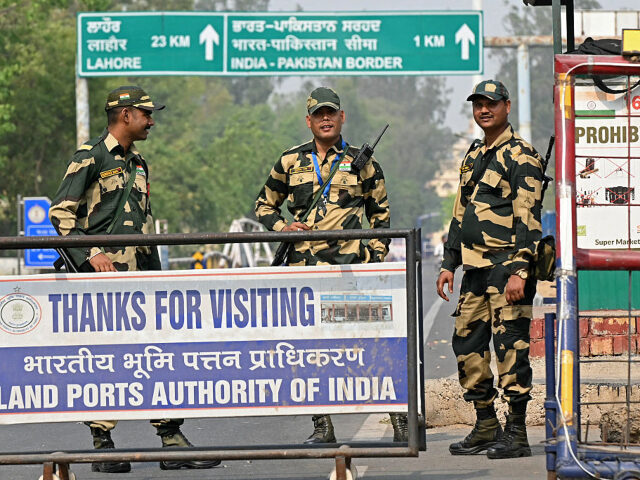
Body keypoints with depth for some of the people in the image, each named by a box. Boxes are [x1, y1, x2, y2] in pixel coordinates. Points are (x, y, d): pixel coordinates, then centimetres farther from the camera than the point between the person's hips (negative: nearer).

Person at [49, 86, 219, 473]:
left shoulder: (138, 164, 20)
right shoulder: (90, 158, -4)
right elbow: (61, 212, -9)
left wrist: (156, 272, 21)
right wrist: (91, 254, -18)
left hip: (140, 272, 7)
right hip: (104, 274, -7)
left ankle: (172, 441, 4)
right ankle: (102, 445, 1)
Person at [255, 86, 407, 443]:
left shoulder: (361, 162, 9)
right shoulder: (290, 162, 11)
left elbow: (380, 214, 16)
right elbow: (265, 205, 22)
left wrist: (378, 255, 5)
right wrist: (282, 227, 1)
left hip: (351, 266, -2)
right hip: (305, 266, 2)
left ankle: (399, 419, -4)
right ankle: (323, 427, 9)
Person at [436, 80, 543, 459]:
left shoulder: (521, 156, -8)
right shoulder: (474, 156, 18)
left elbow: (528, 219, -14)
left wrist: (519, 271, -21)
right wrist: (449, 264, 19)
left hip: (506, 267, -9)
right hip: (475, 270, 9)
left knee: (510, 345, -8)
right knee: (467, 343, 8)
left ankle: (517, 434, -5)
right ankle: (486, 428, 17)